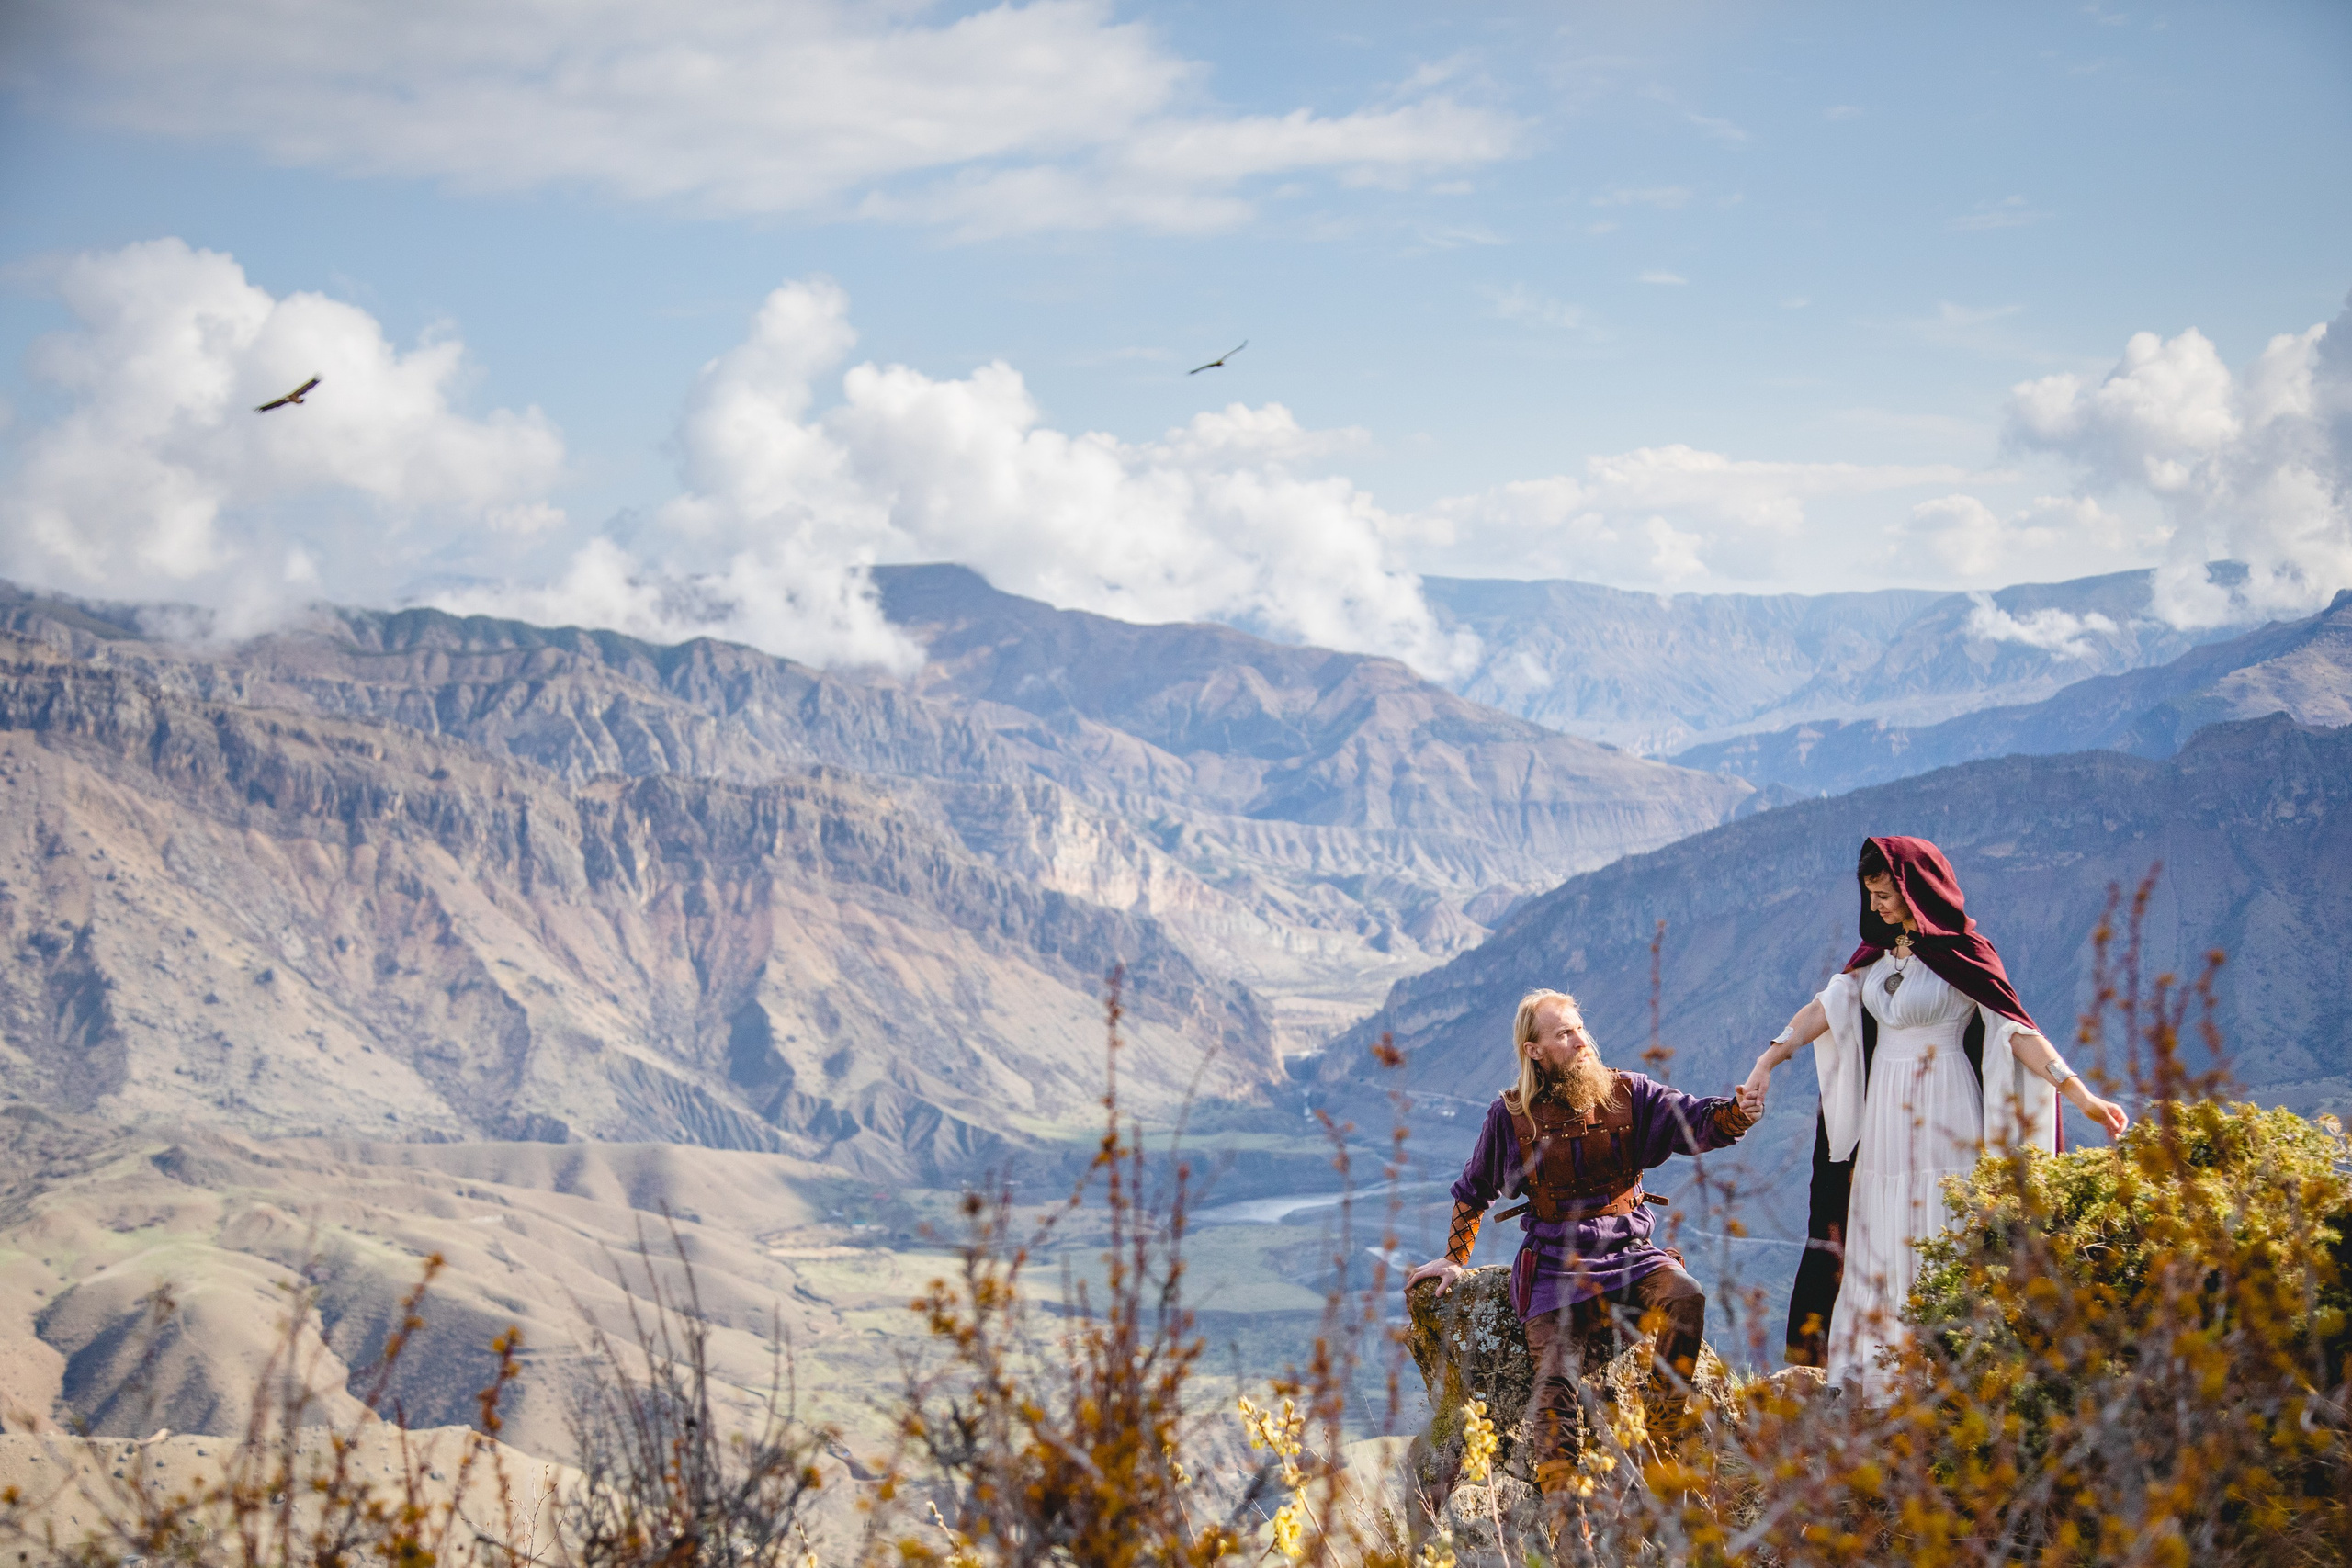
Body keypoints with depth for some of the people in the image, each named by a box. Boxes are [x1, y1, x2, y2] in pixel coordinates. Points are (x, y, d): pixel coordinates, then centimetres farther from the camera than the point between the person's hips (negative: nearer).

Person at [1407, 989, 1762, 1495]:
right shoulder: (1511, 1115, 2)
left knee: (1686, 1297, -29)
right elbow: (1473, 1191, 18)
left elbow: (1698, 1121, -11)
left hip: (1628, 1253, 1)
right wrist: (1454, 1258, 20)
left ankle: (1669, 1416, -13)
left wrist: (1738, 1110, -33)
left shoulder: (1626, 1094, 1)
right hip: (1557, 1267, 0)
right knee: (1555, 1387, -14)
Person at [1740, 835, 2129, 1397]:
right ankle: (1876, 1385, 11)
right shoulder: (1880, 949, 10)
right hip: (1884, 1115, 7)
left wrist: (2079, 1094, -23)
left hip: (1942, 1119, -7)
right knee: (1878, 1245, 6)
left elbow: (2016, 1029, -14)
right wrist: (1768, 1060, -6)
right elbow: (1830, 1006, 4)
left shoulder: (1960, 951, -9)